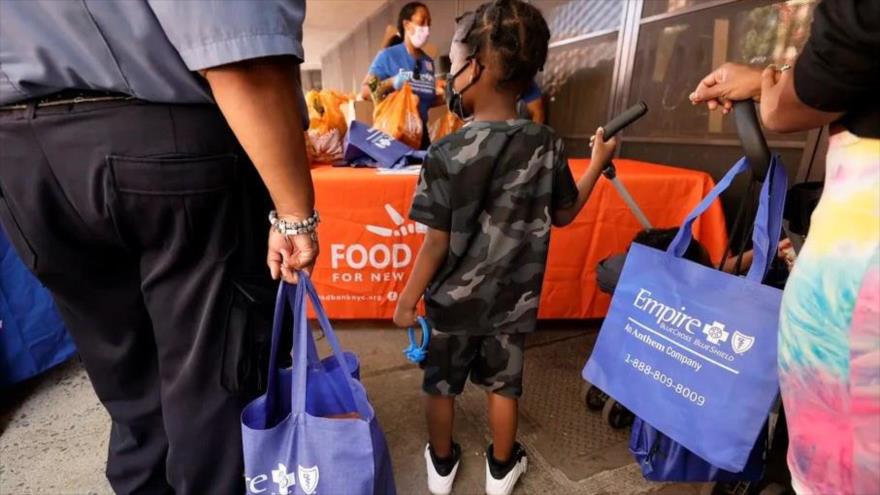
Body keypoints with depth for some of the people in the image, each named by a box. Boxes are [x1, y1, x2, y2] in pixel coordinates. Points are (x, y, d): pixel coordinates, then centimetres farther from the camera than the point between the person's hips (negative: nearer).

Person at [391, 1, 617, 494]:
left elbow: (438, 243, -17)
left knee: (441, 385, 21)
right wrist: (598, 162, 18)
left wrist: (407, 300, -3)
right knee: (503, 385, 22)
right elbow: (564, 215, 4)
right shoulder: (548, 146, -10)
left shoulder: (448, 153, -20)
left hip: (452, 301, -2)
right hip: (512, 301, 3)